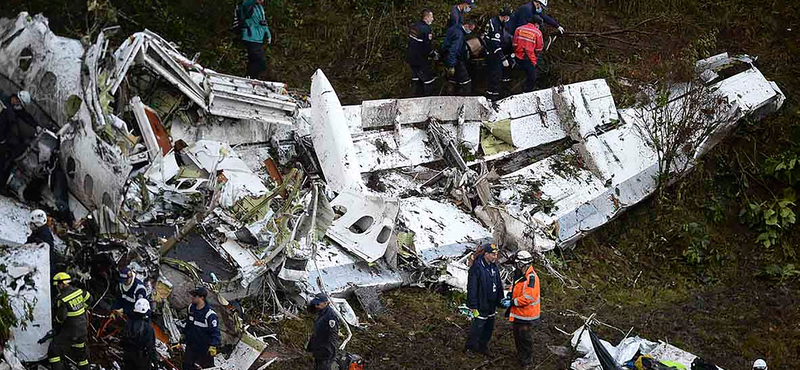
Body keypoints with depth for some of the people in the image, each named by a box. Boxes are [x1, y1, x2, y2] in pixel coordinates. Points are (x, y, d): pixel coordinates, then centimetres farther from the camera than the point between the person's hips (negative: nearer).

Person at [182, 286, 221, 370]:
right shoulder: (191, 308, -2)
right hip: (191, 345, 7)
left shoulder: (210, 315, -26)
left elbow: (215, 331, -23)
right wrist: (184, 334, 24)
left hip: (205, 348, -7)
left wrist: (213, 346, -26)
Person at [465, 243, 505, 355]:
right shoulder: (476, 267, -19)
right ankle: (471, 346, 15)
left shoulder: (494, 266, 6)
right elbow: (472, 288, -19)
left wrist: (500, 301, 16)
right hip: (480, 306, -8)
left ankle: (483, 346, 29)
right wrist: (473, 306, -19)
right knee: (478, 327, -1)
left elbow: (498, 285, 17)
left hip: (491, 305, 8)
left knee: (489, 328, 15)